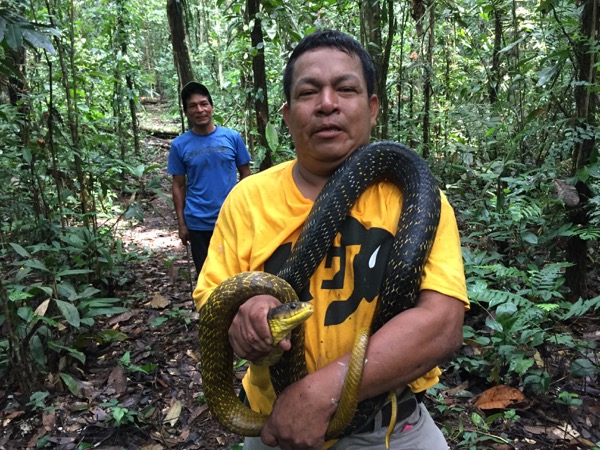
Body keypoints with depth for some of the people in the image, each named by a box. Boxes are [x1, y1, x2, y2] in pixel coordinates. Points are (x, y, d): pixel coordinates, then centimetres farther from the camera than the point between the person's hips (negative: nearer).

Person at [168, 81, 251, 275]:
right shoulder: (179, 145, -2)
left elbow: (245, 174, 4)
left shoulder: (232, 137, -2)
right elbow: (178, 186, 3)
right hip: (198, 223, 0)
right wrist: (181, 223, 0)